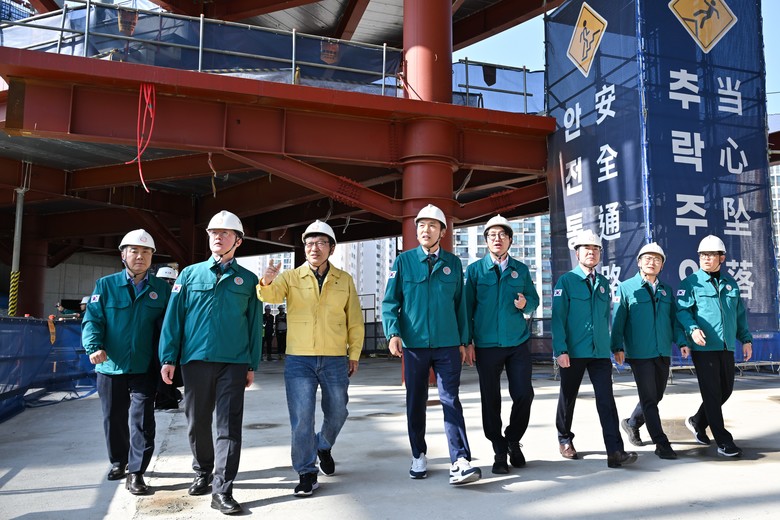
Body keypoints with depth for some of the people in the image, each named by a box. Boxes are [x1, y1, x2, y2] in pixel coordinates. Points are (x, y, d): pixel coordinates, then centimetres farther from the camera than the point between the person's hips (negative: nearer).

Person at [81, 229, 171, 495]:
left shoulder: (162, 289, 1)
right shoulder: (105, 285, 1)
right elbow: (92, 320, -3)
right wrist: (94, 347, -20)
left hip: (145, 368, -1)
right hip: (110, 366, 1)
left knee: (142, 420, -3)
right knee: (114, 419, 15)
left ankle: (136, 473, 7)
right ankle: (118, 462, 36)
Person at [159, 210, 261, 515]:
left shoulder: (248, 280, 7)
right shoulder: (190, 274, 8)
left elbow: (254, 325, 6)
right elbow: (174, 317, 5)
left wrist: (252, 365, 3)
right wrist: (168, 358, -3)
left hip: (234, 363, -1)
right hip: (195, 360, 2)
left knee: (229, 426, -3)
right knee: (197, 422, 12)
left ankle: (222, 490, 3)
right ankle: (203, 472, 34)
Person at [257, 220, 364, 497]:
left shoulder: (344, 280, 5)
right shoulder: (291, 277, 1)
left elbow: (355, 321, 8)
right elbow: (271, 295, -19)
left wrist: (354, 354, 6)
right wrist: (266, 282, -41)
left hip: (335, 360, 2)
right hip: (299, 360, -2)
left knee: (337, 412, 14)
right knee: (302, 417, -3)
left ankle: (323, 447, 44)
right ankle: (306, 472, 13)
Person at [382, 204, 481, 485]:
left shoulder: (453, 263, 7)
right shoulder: (403, 261, 3)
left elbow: (460, 304, 9)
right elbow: (390, 301, 1)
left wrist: (463, 341, 6)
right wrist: (393, 333, -13)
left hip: (448, 345, 0)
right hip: (414, 344, 0)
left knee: (451, 402, -3)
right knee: (416, 403, 10)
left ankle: (460, 462, -4)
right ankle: (419, 456, 25)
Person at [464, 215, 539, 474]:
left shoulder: (521, 270, 9)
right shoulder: (475, 270, 2)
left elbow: (534, 300, 13)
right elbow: (467, 307, 1)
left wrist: (525, 304, -11)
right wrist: (467, 342, -4)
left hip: (518, 343, 2)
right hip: (486, 345, -2)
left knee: (524, 395, -1)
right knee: (491, 399, 4)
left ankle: (513, 441, 25)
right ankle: (499, 451, 21)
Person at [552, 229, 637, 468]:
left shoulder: (604, 283, 12)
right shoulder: (566, 281, -4)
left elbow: (607, 316, 18)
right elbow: (558, 317, -9)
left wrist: (611, 344, 14)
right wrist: (560, 350, -16)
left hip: (600, 352, 3)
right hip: (573, 352, -3)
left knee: (606, 399, -6)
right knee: (568, 397, 12)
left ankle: (615, 451, -8)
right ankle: (565, 439, 32)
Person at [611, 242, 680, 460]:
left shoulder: (666, 290, 12)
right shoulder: (626, 288, -2)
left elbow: (674, 319, 12)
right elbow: (618, 320, -6)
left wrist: (682, 341, -2)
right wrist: (618, 347, -13)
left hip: (663, 353, 6)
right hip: (639, 354, -6)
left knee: (656, 396, 16)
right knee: (648, 399, -2)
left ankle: (632, 424, 37)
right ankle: (661, 444, 6)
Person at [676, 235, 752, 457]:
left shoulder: (730, 283, 14)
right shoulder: (691, 283, -2)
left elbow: (739, 314, 19)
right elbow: (682, 310, -10)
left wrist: (746, 339, 14)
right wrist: (692, 329, -27)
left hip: (727, 347, 6)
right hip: (703, 347, -6)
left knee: (725, 390, 13)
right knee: (712, 393, -2)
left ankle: (697, 422, 34)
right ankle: (724, 442, 6)